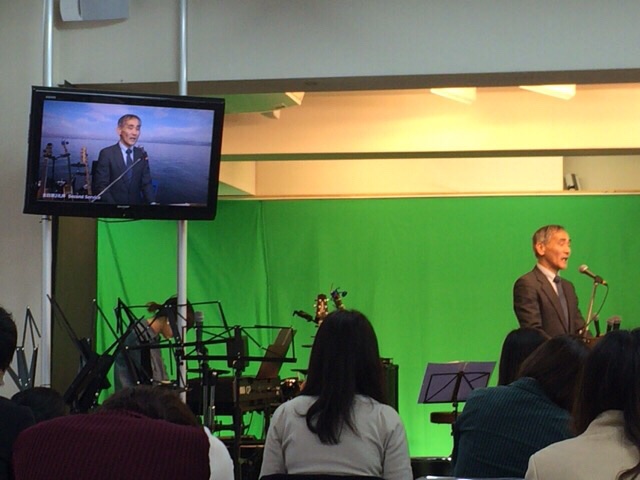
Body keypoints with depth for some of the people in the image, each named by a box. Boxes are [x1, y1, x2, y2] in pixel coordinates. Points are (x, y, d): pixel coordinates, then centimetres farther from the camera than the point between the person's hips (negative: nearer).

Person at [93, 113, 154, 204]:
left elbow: (146, 183, 8)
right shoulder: (106, 153, -3)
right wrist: (113, 206, -20)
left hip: (136, 204, 3)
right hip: (112, 205, -3)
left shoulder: (142, 154, 10)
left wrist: (152, 203, -10)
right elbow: (101, 186, -7)